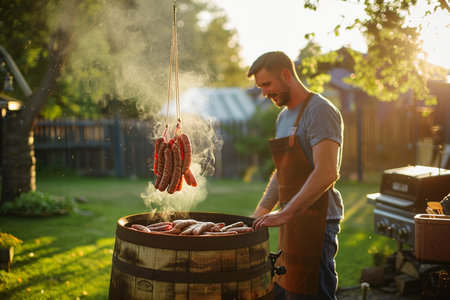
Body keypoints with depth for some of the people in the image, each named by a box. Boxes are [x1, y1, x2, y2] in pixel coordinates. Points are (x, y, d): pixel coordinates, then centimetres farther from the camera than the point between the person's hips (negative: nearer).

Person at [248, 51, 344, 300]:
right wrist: (259, 214, 19)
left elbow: (327, 173, -24)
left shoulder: (320, 111, -12)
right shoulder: (283, 117, 18)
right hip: (292, 221, 9)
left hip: (316, 222, -9)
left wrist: (286, 213, -27)